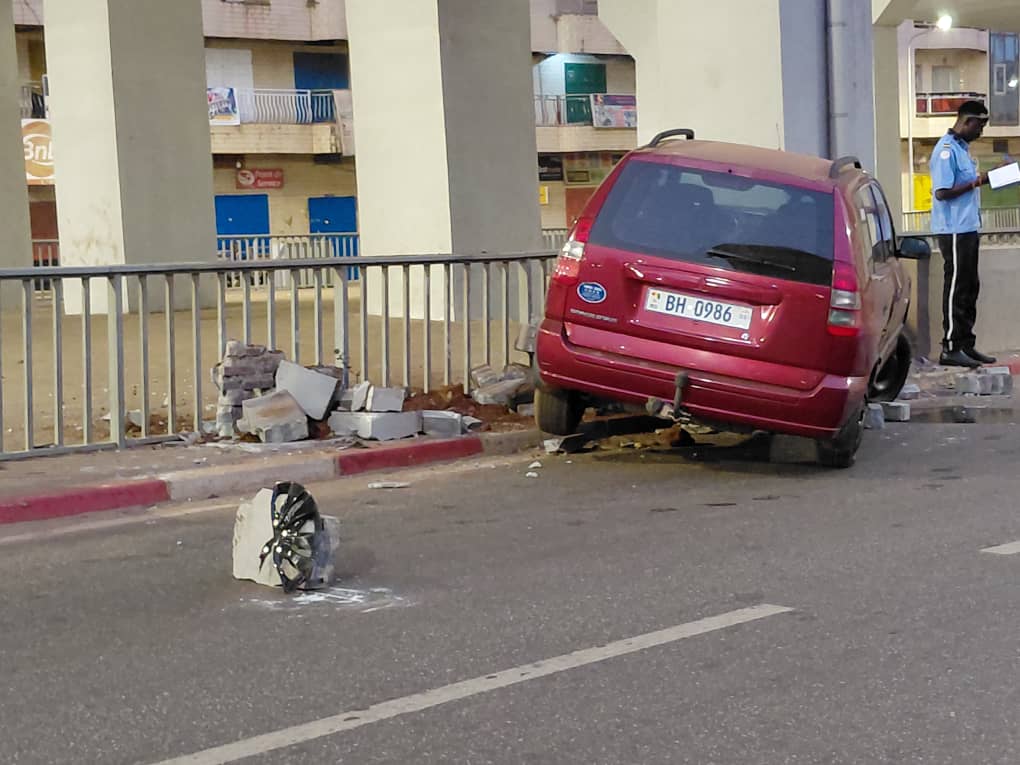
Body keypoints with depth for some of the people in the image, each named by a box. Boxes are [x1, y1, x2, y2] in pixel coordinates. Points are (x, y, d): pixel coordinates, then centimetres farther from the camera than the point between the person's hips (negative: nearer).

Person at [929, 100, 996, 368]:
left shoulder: (962, 148, 17)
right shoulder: (946, 150, -14)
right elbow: (942, 192, -21)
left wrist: (981, 180, 7)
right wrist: (976, 183, -19)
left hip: (968, 229, 10)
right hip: (954, 230, -10)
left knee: (970, 288, 12)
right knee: (956, 288, -6)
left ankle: (966, 345, 18)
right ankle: (951, 348, -2)